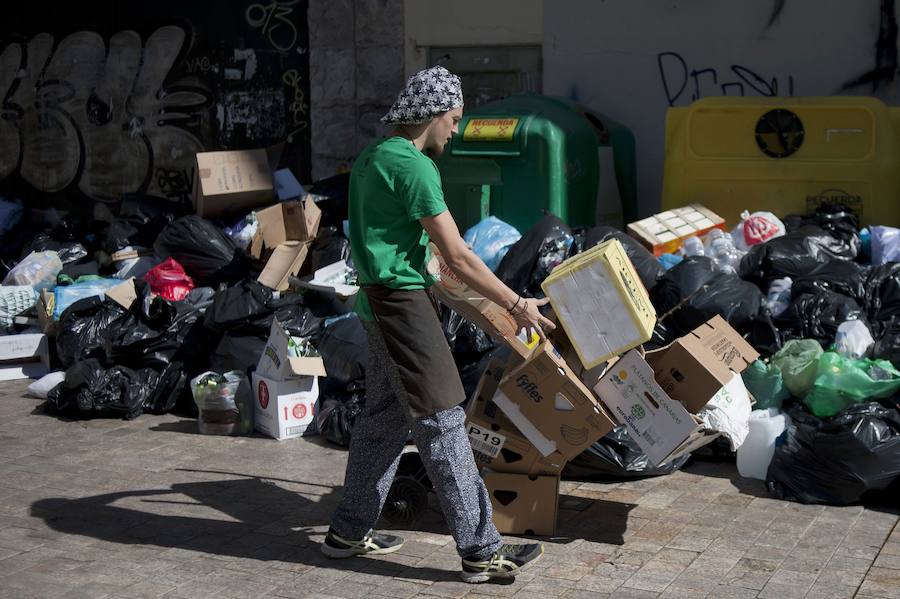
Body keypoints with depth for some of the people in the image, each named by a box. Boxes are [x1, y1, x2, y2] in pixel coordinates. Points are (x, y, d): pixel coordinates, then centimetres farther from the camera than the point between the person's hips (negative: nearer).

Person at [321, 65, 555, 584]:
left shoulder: (373, 156, 13)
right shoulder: (414, 166, -17)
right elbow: (458, 255, -17)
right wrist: (516, 304, -10)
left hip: (379, 298, 10)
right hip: (404, 302, -10)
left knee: (385, 414, 16)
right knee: (442, 421, -7)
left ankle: (350, 531, 25)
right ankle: (481, 550, -2)